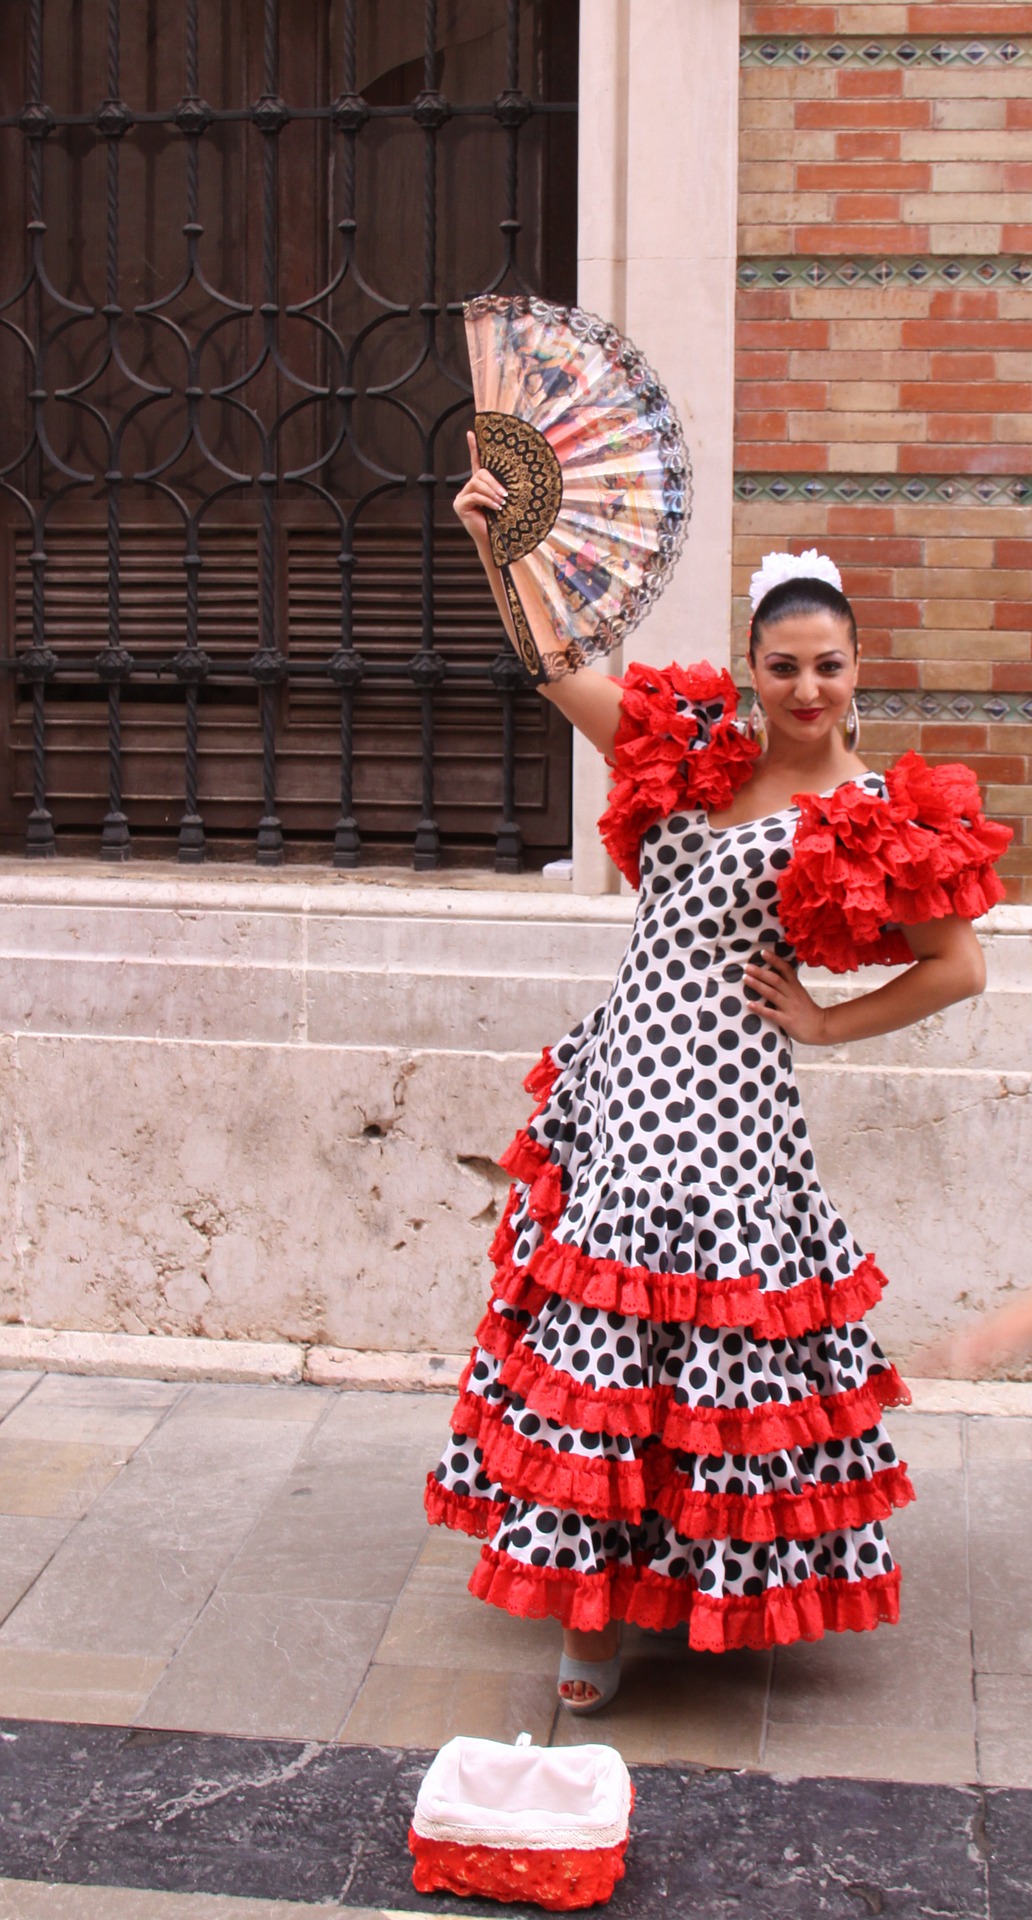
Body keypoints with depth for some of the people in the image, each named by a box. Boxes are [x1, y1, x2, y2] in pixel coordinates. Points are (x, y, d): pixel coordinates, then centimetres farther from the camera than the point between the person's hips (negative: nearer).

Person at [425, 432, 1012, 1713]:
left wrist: (829, 1024, -3)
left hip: (720, 1091, -5)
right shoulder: (691, 749, 9)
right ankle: (598, 1605, 21)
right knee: (595, 1329, 8)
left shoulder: (878, 820, -4)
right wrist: (497, 541, -4)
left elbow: (957, 968, 0)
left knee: (711, 1325, -3)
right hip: (623, 1068, 5)